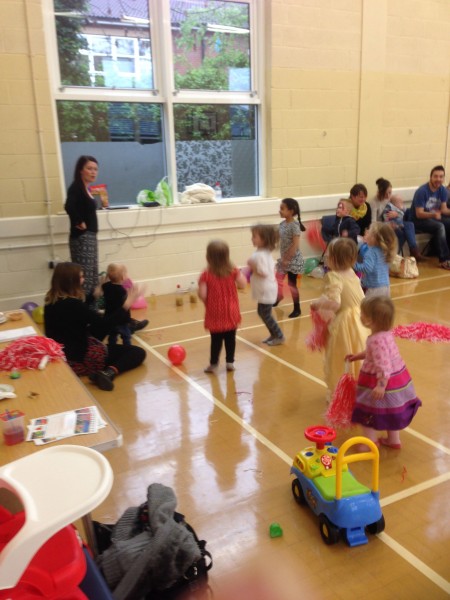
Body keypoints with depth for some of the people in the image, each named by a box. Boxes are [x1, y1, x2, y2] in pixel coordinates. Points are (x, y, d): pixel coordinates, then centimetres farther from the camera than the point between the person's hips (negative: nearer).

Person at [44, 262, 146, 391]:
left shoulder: (51, 301, 1)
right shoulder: (72, 304, -25)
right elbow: (105, 323, -25)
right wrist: (126, 304, -19)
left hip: (61, 356, 9)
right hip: (80, 358, -9)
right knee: (138, 352, -6)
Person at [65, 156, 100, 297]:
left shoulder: (86, 189, 13)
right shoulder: (76, 187, -14)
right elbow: (69, 206, -31)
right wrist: (79, 223, -20)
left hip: (90, 236, 10)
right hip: (81, 237, -10)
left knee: (92, 277, 15)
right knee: (84, 278, -11)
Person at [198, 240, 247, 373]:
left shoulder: (206, 275, -14)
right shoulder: (233, 270, -8)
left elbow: (202, 295, -16)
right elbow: (243, 284, -8)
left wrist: (207, 303, 5)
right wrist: (240, 273, 8)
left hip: (215, 314, -2)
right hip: (230, 313, 2)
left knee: (216, 340, 10)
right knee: (230, 338, 15)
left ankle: (213, 364, 18)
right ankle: (230, 362, 22)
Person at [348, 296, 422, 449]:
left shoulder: (376, 340, -31)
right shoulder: (386, 333, 0)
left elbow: (384, 365, -32)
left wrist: (381, 386, -30)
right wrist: (359, 355, 21)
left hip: (384, 382, -10)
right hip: (397, 378, 10)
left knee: (368, 414, 8)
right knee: (392, 411, 26)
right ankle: (393, 440, 42)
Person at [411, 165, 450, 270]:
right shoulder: (422, 191, -21)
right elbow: (419, 214, -22)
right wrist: (434, 214, -39)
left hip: (435, 217, 7)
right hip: (419, 220, -7)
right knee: (440, 227, -31)